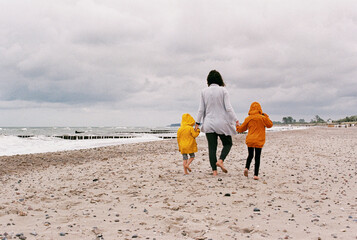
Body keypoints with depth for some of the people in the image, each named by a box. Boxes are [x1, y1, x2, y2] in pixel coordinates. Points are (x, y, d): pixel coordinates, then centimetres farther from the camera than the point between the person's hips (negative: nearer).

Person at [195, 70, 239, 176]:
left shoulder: (204, 91, 2)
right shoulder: (223, 90, -6)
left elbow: (201, 109, 3)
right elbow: (228, 108, -11)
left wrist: (198, 122, 12)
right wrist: (235, 120, -4)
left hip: (209, 123, 2)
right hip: (222, 123, -2)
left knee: (212, 147, 6)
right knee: (228, 143, 15)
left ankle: (214, 170, 3)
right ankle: (220, 160, -8)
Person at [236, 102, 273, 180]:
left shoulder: (248, 119, 2)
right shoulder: (262, 118, -6)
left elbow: (241, 129, 12)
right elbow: (270, 125, 7)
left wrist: (237, 126, 33)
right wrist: (266, 117, 13)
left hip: (250, 140, 2)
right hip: (259, 141, -2)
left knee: (250, 156, 19)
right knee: (257, 158, 3)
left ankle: (246, 168, -4)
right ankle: (256, 175, -1)